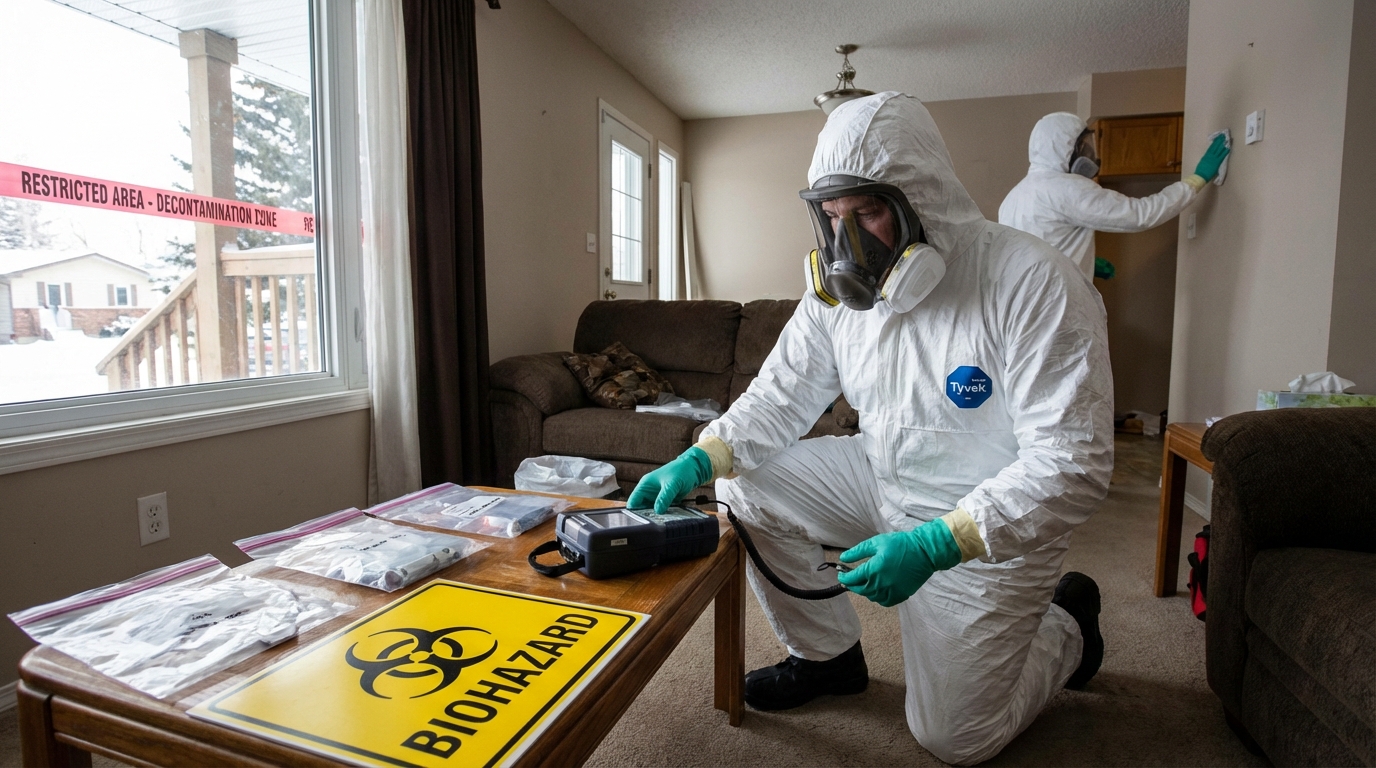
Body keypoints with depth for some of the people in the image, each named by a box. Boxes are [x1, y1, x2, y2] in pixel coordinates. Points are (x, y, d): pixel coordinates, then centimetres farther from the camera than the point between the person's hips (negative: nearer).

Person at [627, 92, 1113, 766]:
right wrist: (699, 461, -21)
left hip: (988, 526, -5)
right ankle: (827, 654, 12)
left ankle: (1065, 623, 31)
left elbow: (1073, 465, -27)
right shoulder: (840, 286, -8)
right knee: (746, 485, -10)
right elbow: (781, 395, -3)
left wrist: (936, 545, -35)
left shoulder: (1035, 286, -26)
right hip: (882, 478, 5)